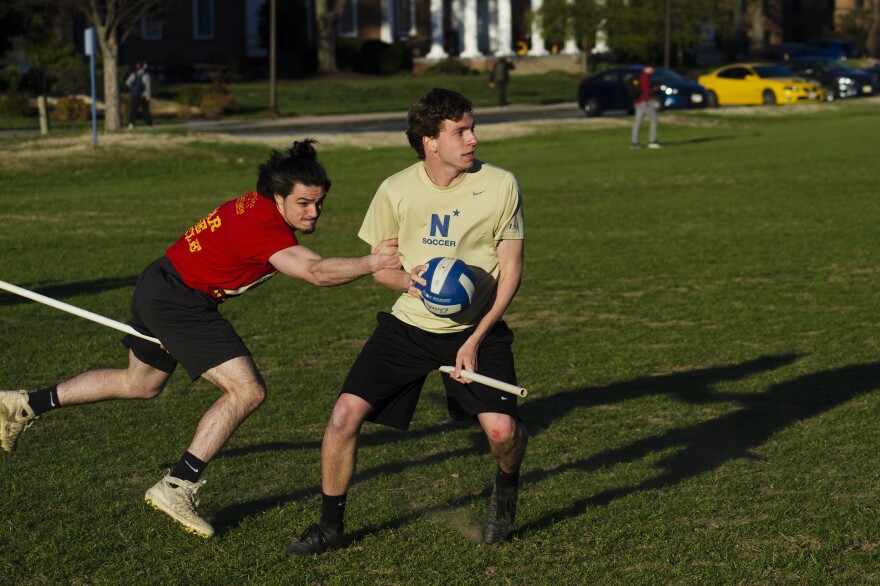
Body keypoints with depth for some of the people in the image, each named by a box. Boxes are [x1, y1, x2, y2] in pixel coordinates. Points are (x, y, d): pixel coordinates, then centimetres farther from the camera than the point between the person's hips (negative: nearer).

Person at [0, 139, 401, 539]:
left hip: (158, 288, 10)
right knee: (247, 391, -15)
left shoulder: (259, 203, 0)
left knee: (141, 384, 30)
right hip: (179, 302, -10)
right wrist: (370, 264, -48)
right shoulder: (266, 227, -29)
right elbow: (315, 272, -43)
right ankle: (176, 488, -11)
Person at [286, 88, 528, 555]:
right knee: (345, 414, -12)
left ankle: (506, 487, 19)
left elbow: (510, 271, -5)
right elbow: (378, 266, 7)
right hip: (410, 324, 1)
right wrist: (407, 280, -17)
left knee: (501, 429, -20)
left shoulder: (500, 185, -9)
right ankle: (330, 526, 9)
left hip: (477, 327, -1)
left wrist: (476, 339, -13)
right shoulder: (396, 191, -6)